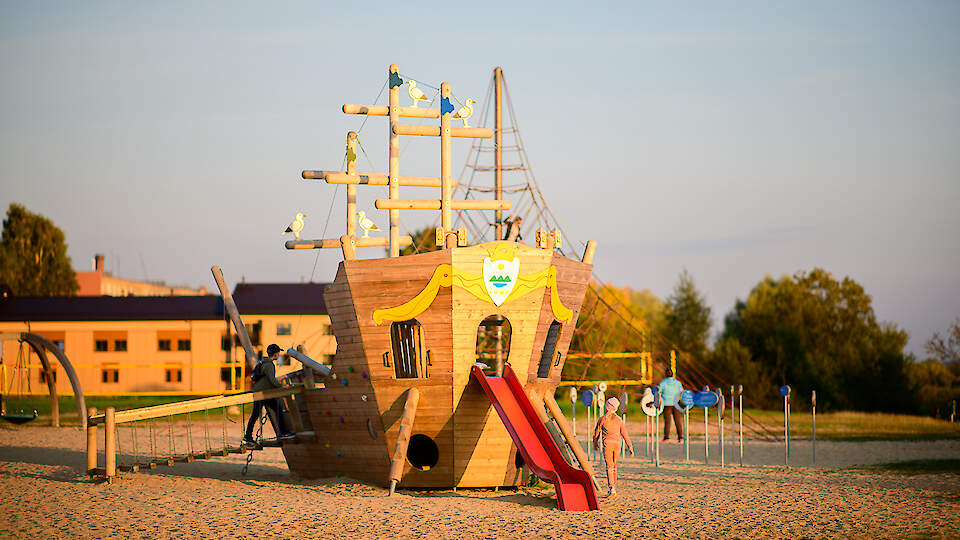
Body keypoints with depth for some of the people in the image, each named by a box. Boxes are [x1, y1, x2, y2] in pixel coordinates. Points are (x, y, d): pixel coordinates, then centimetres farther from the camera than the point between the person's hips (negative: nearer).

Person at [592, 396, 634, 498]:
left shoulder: (602, 419, 0)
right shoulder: (619, 419, 7)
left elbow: (597, 432, 8)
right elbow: (624, 434, 6)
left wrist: (595, 443, 27)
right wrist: (630, 447, 10)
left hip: (608, 444, -3)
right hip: (617, 443, 3)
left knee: (609, 467, -6)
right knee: (614, 466, 16)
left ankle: (611, 487, -23)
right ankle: (613, 488, 20)